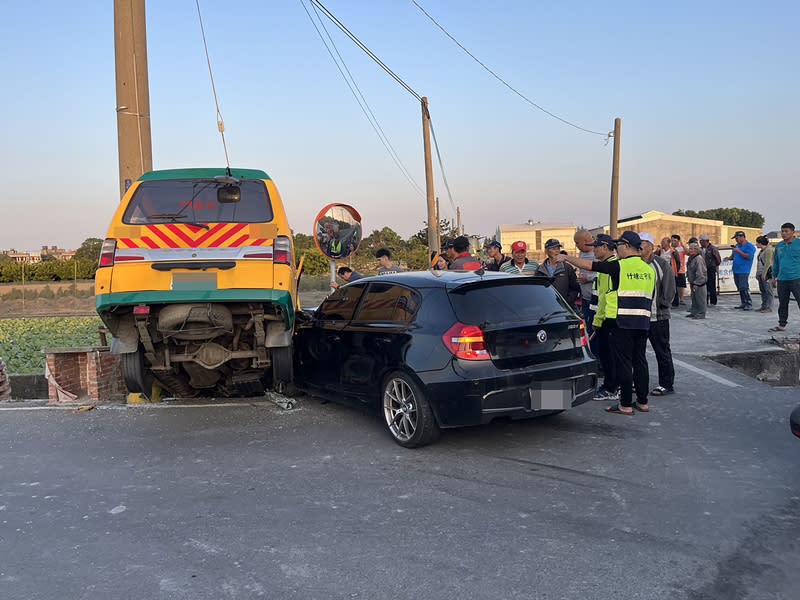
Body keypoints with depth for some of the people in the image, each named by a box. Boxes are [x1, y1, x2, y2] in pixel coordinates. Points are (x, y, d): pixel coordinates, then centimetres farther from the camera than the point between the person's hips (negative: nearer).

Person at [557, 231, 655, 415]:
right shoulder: (649, 269, 12)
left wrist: (566, 258, 6)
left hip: (623, 322, -7)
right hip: (643, 322, 7)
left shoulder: (619, 266, -9)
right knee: (640, 360, 13)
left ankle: (626, 405, 3)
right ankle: (642, 402, 19)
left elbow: (586, 265, -6)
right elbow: (650, 298, 19)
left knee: (623, 362, -1)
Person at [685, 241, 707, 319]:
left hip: (699, 283, -10)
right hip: (693, 283, 10)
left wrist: (696, 283, -22)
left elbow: (700, 273, -22)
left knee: (700, 299, -4)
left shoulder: (699, 259, -19)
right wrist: (691, 282, 18)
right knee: (694, 298, 16)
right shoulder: (691, 258, 12)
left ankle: (701, 314, 2)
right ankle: (694, 312, 25)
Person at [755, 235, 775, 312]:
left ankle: (769, 307, -5)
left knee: (768, 290, -6)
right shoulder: (761, 250, 16)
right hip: (761, 274, 10)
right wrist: (757, 273, 18)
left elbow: (768, 263, -17)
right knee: (762, 290, 11)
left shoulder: (769, 250, -12)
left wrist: (764, 274, -20)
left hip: (766, 274, -9)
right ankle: (764, 306, 16)